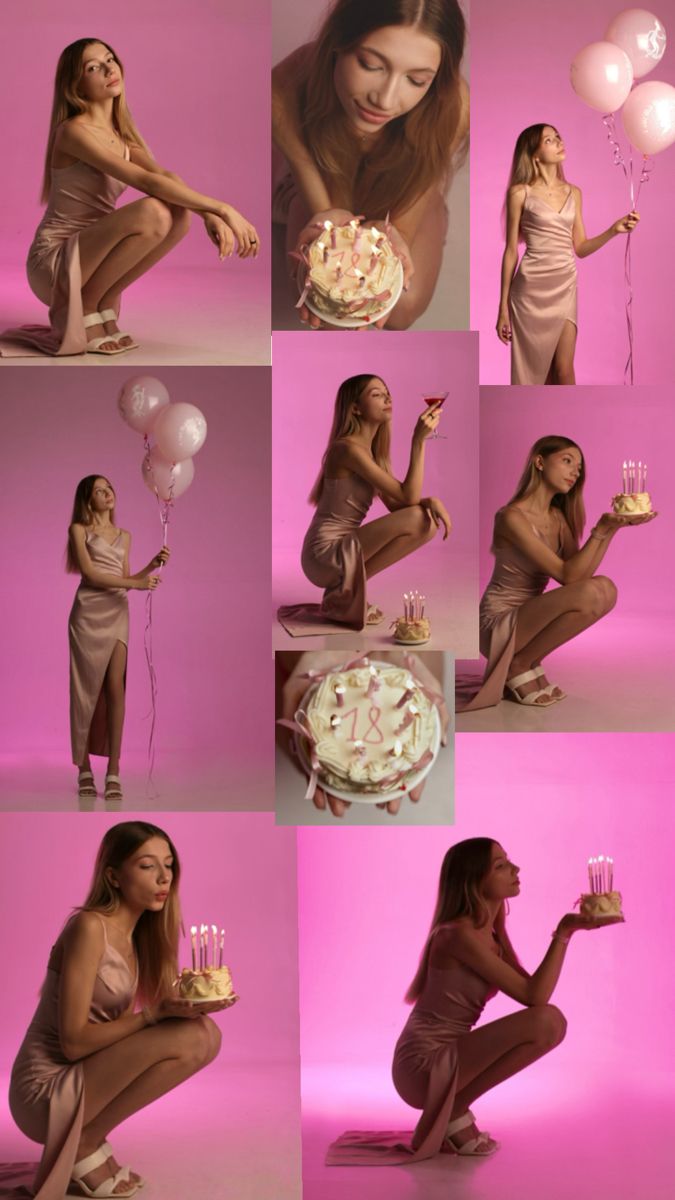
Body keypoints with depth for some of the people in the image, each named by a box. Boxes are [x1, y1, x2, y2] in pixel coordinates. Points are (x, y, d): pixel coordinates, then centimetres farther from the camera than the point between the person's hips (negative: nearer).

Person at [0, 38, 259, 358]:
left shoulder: (120, 133, 10)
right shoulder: (75, 131, -16)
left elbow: (164, 175, -6)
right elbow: (146, 181, -26)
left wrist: (210, 215, -26)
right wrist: (223, 208, -31)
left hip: (88, 254, 8)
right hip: (52, 262, -8)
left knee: (179, 214, -10)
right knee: (152, 213, -28)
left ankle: (106, 303, 1)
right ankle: (85, 309, -10)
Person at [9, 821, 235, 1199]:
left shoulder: (138, 934, 9)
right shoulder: (89, 927, -17)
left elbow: (117, 1027, 4)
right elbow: (74, 1041, -20)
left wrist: (190, 1002, -10)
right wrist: (156, 1014, -23)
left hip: (84, 1078, 9)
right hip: (47, 1092, -9)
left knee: (207, 1034, -1)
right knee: (188, 1037, -22)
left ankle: (88, 1138, 5)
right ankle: (84, 1145, -6)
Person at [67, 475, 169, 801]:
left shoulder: (124, 535, 19)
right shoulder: (79, 529, 4)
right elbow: (89, 572, -8)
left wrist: (152, 565, 3)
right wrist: (134, 584, -12)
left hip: (118, 613, 3)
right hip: (89, 612, -3)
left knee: (115, 687, -9)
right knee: (87, 689, -2)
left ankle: (113, 772, -10)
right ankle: (84, 769, 3)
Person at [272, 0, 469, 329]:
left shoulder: (450, 107, -41)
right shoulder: (286, 92, -41)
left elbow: (401, 228, -29)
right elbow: (324, 208, -28)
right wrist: (330, 220, -53)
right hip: (322, 179, -1)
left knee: (403, 308, -11)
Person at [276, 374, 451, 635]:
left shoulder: (372, 450, 13)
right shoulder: (348, 448, -17)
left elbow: (396, 504, 8)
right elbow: (407, 496, -19)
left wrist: (430, 501, -12)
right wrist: (419, 439, -22)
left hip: (343, 549, 9)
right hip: (324, 553, -9)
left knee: (429, 524, 3)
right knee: (415, 518, -20)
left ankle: (346, 586, 6)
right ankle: (343, 593, -9)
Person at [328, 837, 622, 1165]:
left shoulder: (490, 933, 10)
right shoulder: (459, 934, -19)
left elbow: (531, 987, 5)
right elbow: (533, 996, -21)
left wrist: (568, 929, -1)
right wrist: (563, 932, -17)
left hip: (444, 1058, 9)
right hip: (422, 1065, -9)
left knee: (553, 1024, 9)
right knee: (545, 1020, -21)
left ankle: (450, 1109, 10)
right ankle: (453, 1114, -7)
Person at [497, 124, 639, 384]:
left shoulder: (573, 193, 11)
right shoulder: (520, 193, -3)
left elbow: (580, 248, 12)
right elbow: (511, 251, -2)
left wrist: (614, 230, -5)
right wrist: (503, 307, -3)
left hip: (565, 287, 4)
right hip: (532, 289, -4)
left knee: (564, 371, 0)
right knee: (532, 371, 1)